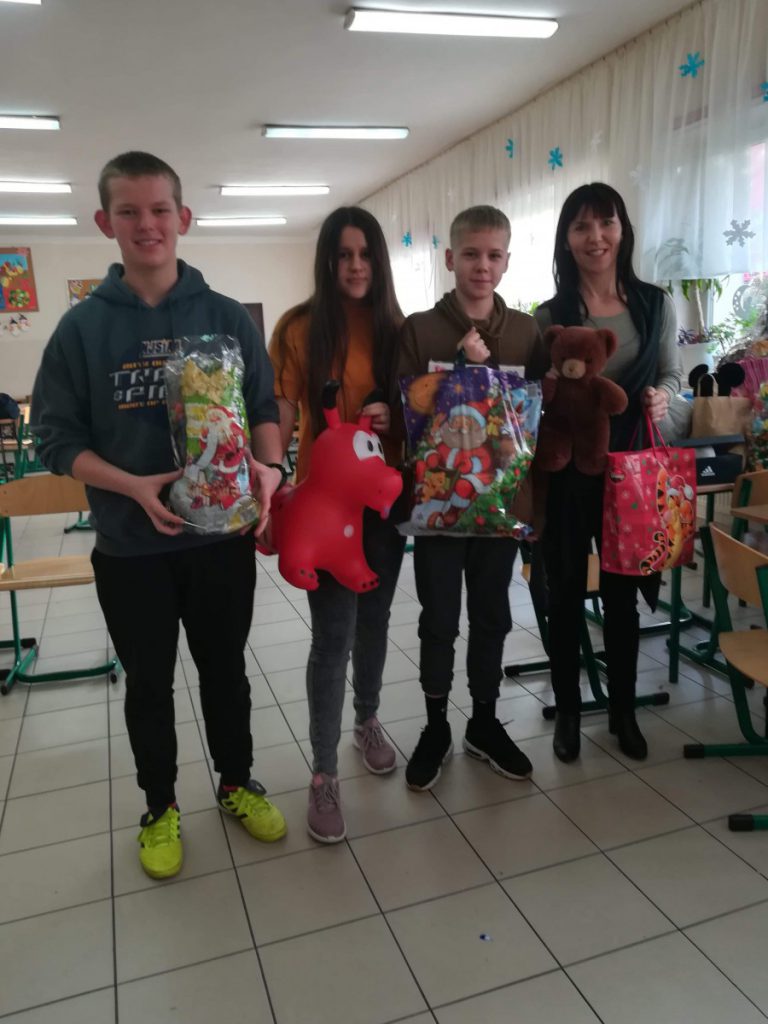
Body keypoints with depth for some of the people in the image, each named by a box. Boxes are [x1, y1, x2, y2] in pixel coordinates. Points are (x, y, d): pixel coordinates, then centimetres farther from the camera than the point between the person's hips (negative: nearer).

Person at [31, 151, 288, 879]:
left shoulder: (227, 318, -1)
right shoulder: (82, 326, -3)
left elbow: (264, 408, 2)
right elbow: (56, 437, -4)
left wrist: (268, 467, -19)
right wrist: (134, 487, -20)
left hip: (221, 534, 1)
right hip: (129, 546, 0)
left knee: (224, 668, 17)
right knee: (149, 682, 15)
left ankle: (237, 784, 40)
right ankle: (160, 808, 37)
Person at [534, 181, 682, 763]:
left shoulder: (656, 304, 3)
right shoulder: (550, 316, -2)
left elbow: (671, 374, 8)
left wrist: (662, 396, -13)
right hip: (566, 471, -1)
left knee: (622, 594, 13)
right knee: (567, 593, 9)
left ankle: (623, 711, 31)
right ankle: (568, 712, 27)